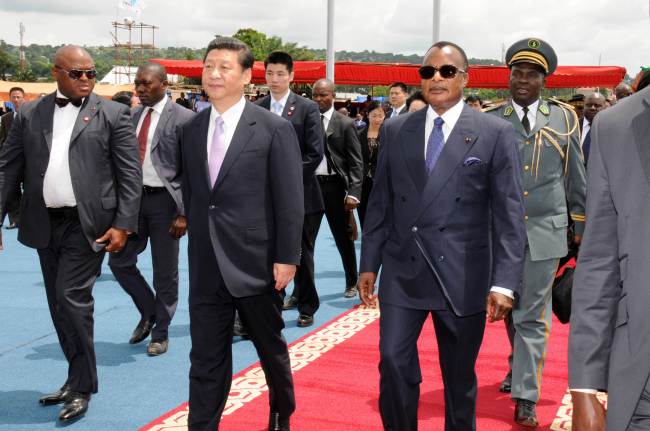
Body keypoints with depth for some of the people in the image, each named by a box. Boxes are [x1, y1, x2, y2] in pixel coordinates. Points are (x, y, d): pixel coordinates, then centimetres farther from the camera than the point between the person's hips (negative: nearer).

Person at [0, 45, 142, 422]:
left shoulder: (113, 114, -2)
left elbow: (131, 175, -5)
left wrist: (123, 225, -13)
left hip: (88, 224, -5)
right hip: (45, 225, 5)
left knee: (72, 300, -9)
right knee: (60, 306, 12)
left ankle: (82, 387, 6)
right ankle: (79, 378, 27)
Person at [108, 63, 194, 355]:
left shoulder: (182, 118, -9)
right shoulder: (133, 116, 10)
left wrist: (184, 213, -15)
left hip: (164, 200, -5)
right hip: (134, 197, 6)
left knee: (165, 272, 5)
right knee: (119, 260, 6)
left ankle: (160, 333, 22)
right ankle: (149, 312, 29)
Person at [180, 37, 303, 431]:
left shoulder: (275, 129, -8)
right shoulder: (191, 130, 7)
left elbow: (290, 201, -9)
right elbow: (191, 194, 12)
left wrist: (287, 258, -11)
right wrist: (198, 244, 9)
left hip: (256, 262, -3)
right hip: (206, 265, 3)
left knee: (271, 349, 16)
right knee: (206, 359, 7)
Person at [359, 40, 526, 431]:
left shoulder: (496, 133, -3)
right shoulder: (395, 131, 7)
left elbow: (509, 214, -6)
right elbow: (380, 204, 11)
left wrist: (504, 283, -12)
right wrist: (369, 264, 8)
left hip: (462, 275, -2)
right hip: (403, 271, 2)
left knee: (460, 377, 11)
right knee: (393, 361, -2)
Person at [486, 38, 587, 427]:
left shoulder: (564, 118, 2)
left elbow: (575, 176, 8)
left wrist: (581, 226, 10)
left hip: (545, 231, -1)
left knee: (532, 315, -2)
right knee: (510, 310, 17)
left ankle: (525, 397, 3)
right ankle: (520, 366, 40)